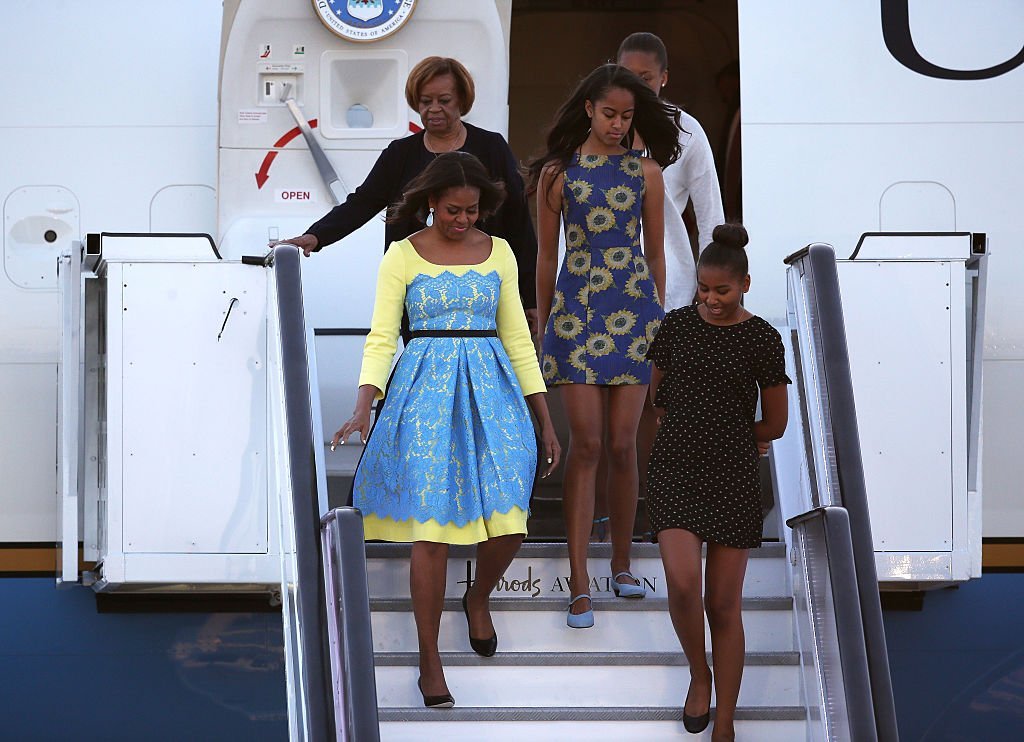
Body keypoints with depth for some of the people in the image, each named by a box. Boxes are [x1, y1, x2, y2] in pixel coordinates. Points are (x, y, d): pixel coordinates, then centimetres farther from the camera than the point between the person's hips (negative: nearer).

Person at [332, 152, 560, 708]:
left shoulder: (499, 253, 10)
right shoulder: (403, 256, 2)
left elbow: (517, 338, 13)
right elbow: (381, 337, -2)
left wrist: (545, 422, 11)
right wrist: (361, 409, -17)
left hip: (490, 391, 3)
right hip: (426, 394, -3)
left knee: (508, 527, -5)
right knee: (432, 528, -7)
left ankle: (478, 599, 31)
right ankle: (429, 662, 6)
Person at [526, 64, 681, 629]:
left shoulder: (646, 172, 7)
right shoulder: (557, 172, 4)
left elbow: (655, 253, 12)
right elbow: (546, 255, 9)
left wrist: (659, 318, 12)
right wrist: (543, 324, 11)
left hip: (634, 308, 1)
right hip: (575, 308, -1)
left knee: (621, 444, 2)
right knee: (586, 443, -6)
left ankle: (622, 565, 18)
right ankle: (579, 585, -5)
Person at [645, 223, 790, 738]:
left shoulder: (761, 338, -3)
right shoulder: (677, 325, 4)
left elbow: (774, 425, 3)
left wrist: (719, 435, 11)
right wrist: (691, 432, 11)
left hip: (733, 477, -1)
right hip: (675, 469, 1)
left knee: (724, 603, 2)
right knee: (682, 582, -17)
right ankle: (699, 674, 12)